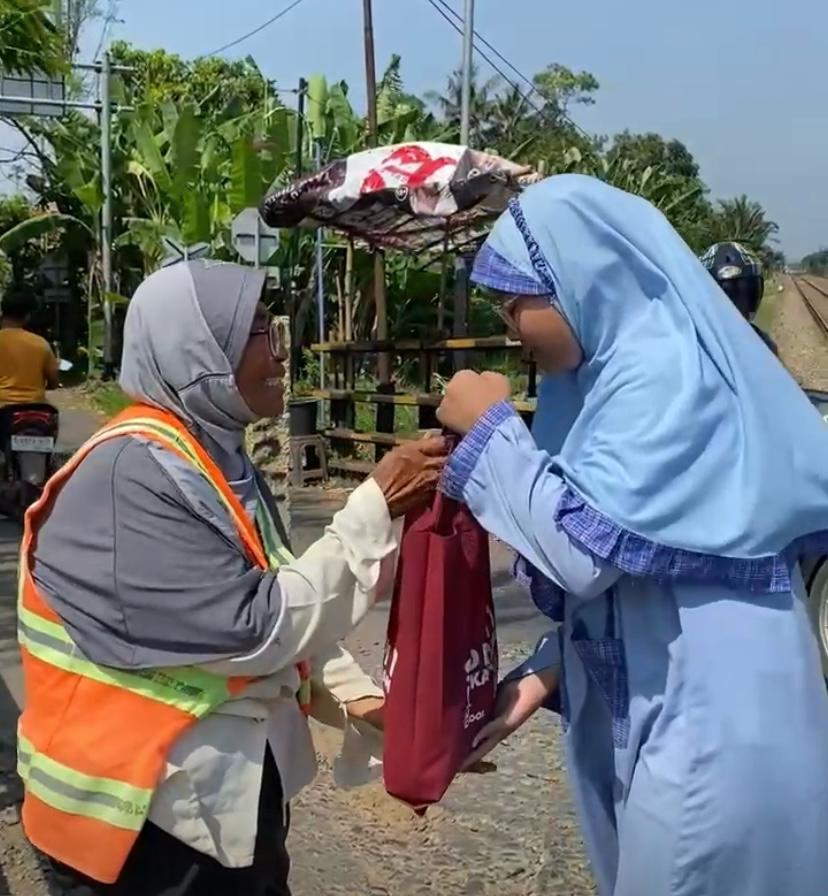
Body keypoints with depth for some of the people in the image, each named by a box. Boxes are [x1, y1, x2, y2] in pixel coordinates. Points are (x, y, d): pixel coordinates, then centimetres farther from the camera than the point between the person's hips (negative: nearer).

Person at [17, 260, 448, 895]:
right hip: (147, 824, -8)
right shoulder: (133, 475, -23)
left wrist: (354, 696, -5)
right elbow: (256, 630, -26)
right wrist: (377, 509, -23)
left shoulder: (221, 464, 6)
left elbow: (285, 613, 10)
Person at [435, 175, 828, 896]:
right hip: (647, 716, 8)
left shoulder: (666, 366, -19)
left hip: (710, 728, -8)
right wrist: (544, 674, 4)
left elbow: (588, 549, -24)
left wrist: (491, 427, -14)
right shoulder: (610, 368, 8)